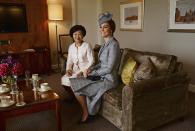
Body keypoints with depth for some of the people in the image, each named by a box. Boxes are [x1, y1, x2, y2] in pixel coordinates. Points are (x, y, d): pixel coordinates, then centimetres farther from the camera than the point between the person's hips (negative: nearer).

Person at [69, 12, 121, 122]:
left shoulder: (113, 44, -21)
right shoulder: (106, 43, 9)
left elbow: (109, 68, -23)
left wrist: (93, 73, -12)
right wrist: (92, 69, -1)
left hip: (108, 80, -9)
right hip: (102, 76, 9)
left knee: (77, 86, -9)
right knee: (76, 83, 6)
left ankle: (86, 113, 11)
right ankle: (87, 111, 17)